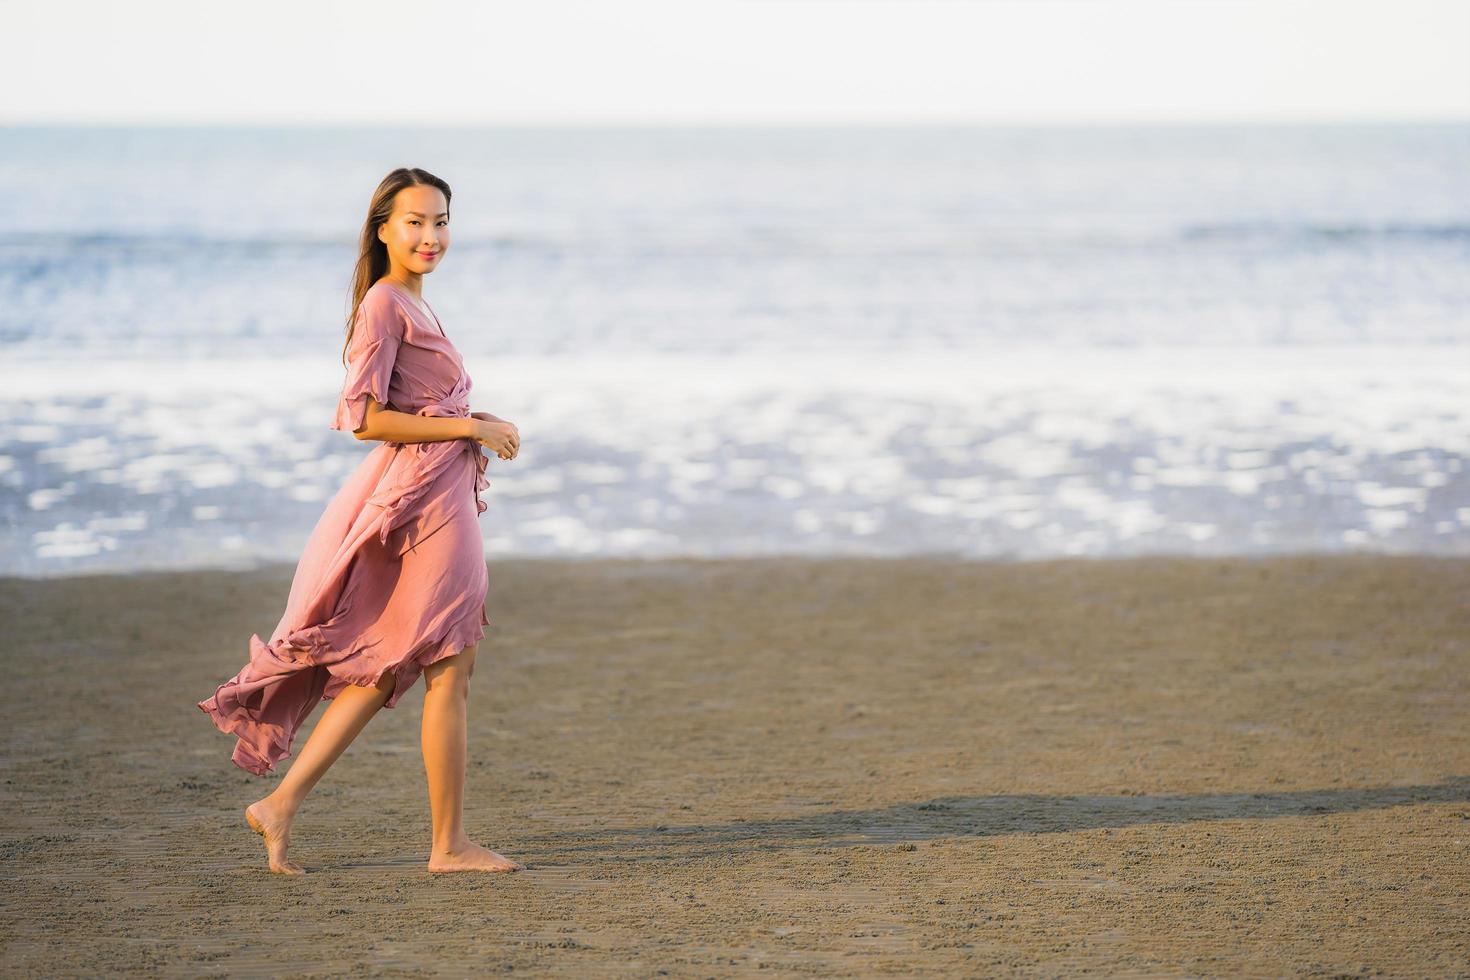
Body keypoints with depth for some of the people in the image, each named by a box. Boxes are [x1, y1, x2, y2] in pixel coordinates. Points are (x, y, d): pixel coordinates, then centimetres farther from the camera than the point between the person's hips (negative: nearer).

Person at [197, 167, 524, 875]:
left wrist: (476, 426, 8)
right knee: (448, 672, -1)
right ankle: (450, 845, 7)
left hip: (440, 491, 10)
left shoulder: (411, 304, 16)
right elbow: (365, 418, -18)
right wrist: (469, 427, -14)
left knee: (383, 673, 11)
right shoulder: (383, 304, -12)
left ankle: (281, 804, 12)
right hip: (421, 494, -10)